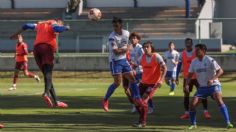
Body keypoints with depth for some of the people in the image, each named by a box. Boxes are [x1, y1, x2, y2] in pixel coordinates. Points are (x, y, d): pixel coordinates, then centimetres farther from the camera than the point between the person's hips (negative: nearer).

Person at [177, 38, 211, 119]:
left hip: (197, 77, -1)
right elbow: (179, 66, 5)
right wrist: (177, 76, -1)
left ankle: (205, 112, 2)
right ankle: (186, 113, 9)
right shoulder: (182, 54, 2)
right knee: (186, 94, 2)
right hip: (187, 78, 1)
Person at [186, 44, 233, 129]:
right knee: (193, 104, -7)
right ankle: (193, 124, 13)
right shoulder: (194, 62, 3)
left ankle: (228, 123, -28)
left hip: (213, 85, -5)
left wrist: (212, 79, -32)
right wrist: (187, 84, -7)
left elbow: (220, 71, -18)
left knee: (219, 100, -29)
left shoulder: (210, 60, -14)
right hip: (202, 87, 5)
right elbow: (190, 74, 12)